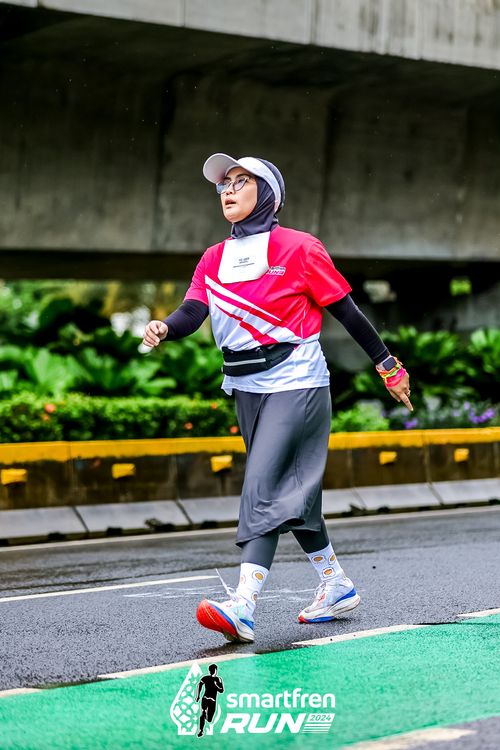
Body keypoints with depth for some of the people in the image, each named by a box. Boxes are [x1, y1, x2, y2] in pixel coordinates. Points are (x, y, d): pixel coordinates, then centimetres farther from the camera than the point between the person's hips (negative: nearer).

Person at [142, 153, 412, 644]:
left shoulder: (298, 249, -7)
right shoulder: (214, 260, 9)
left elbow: (345, 310, -2)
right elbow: (193, 312, -6)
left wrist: (387, 366, 4)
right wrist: (165, 329, -28)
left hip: (295, 383, -7)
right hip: (247, 390, 7)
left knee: (263, 486, -18)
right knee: (290, 493, 14)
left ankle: (242, 608, -28)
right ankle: (336, 586, 31)